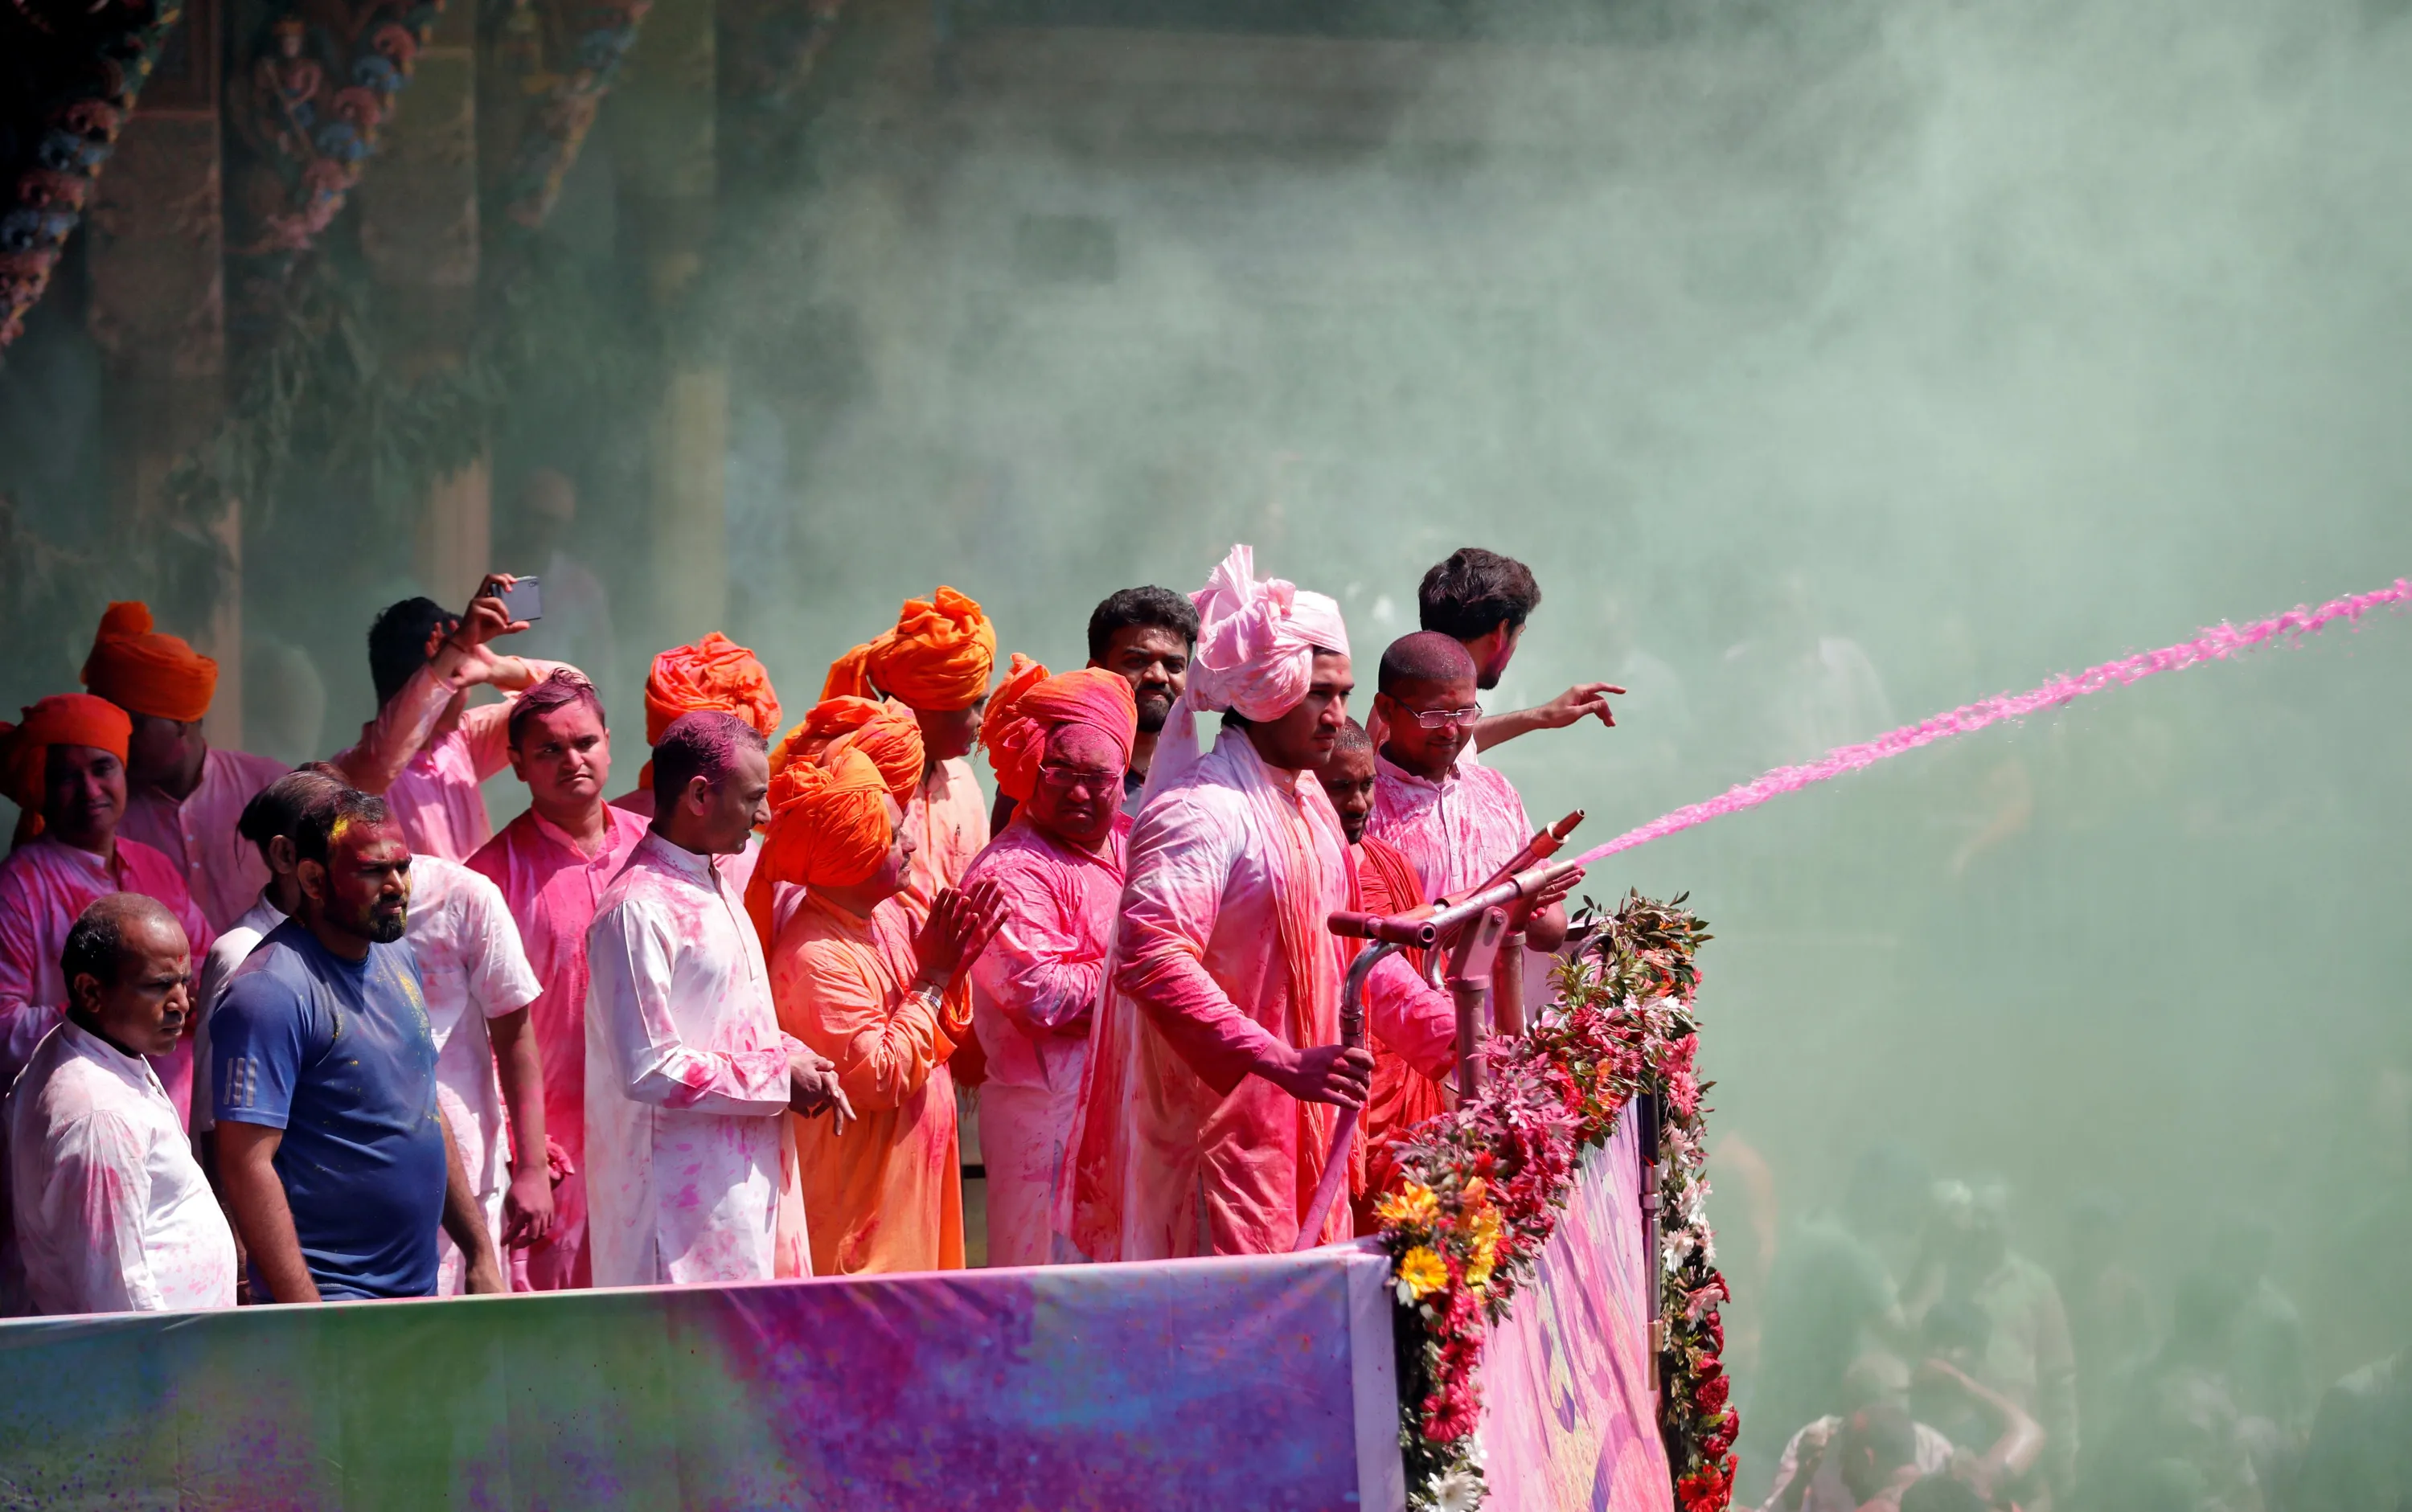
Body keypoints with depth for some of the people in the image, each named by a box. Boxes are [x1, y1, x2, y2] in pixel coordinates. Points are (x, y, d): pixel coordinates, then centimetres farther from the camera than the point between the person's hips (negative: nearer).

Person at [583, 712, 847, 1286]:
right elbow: (648, 1070, -22)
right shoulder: (638, 911, -18)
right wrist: (779, 1077, -14)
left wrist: (791, 1056, 4)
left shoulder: (717, 887, 14)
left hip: (747, 1175, 9)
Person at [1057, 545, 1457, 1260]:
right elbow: (1152, 961, -27)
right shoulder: (1201, 811, -17)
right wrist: (1283, 1063, -32)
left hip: (1299, 1122, 9)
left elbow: (1343, 947, 24)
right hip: (1217, 1118, -9)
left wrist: (1447, 1033, 14)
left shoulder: (1308, 800, 14)